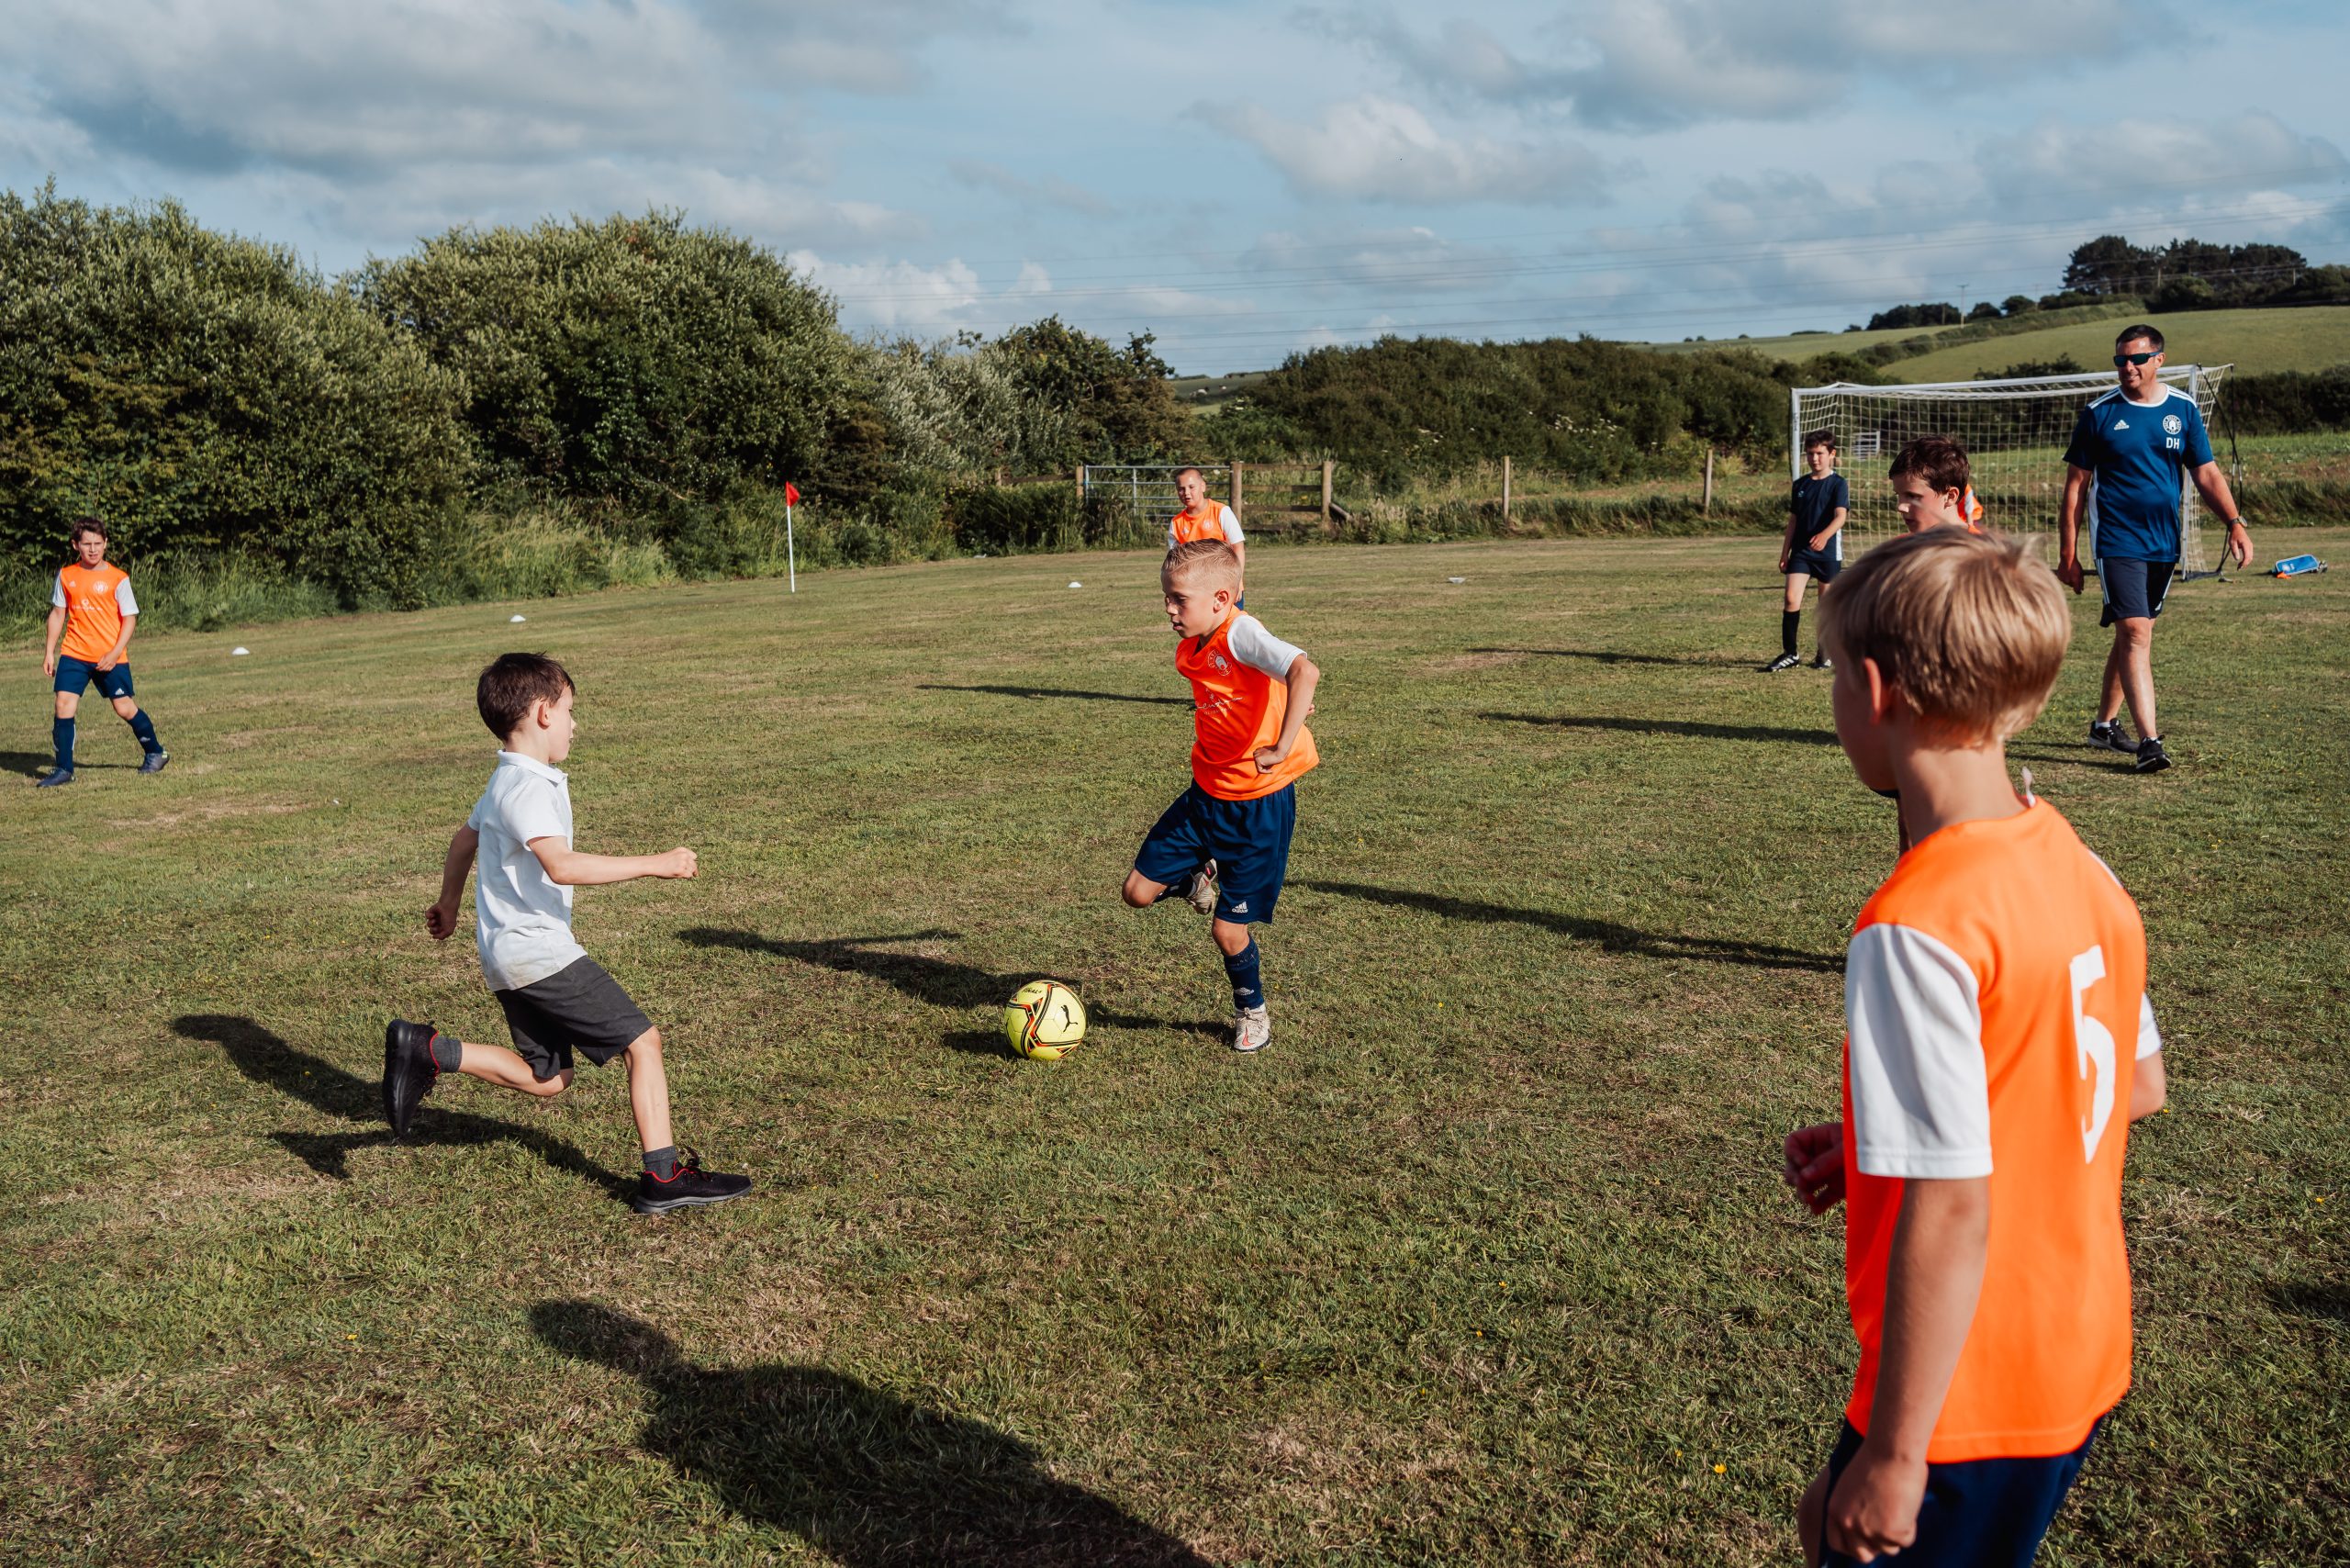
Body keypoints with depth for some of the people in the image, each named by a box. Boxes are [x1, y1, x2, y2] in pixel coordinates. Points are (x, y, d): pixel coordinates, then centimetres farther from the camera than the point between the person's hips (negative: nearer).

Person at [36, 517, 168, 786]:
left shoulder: (118, 578, -5)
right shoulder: (66, 575, 5)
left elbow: (130, 618, -4)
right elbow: (57, 614, 12)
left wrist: (115, 653, -14)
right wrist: (49, 652, 8)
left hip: (111, 657, -3)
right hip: (74, 654, 3)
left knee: (124, 708, 2)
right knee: (64, 704, -8)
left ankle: (155, 753, 25)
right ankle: (63, 769, -1)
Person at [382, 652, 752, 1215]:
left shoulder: (505, 783, 16)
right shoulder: (527, 787, -17)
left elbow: (464, 838, 31)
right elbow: (561, 865, -31)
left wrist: (448, 903, 46)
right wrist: (653, 864, -30)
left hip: (512, 956, 10)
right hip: (538, 952, -10)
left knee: (546, 1078, 16)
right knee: (643, 1042, -7)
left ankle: (428, 1051, 9)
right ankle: (664, 1177, -5)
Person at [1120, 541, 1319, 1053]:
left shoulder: (1240, 634, -22)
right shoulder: (1189, 650, 4)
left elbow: (1305, 671, -37)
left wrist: (1282, 747, -41)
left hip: (1259, 804, -7)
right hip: (1206, 794, 7)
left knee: (1228, 931, 0)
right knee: (1138, 891, 3)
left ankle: (1252, 1011, 27)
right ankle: (1202, 877, 32)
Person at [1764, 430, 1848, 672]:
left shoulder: (1838, 484, -6)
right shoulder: (1801, 484, 10)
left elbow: (1840, 515, -20)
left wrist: (1825, 535, -40)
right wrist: (1785, 552, 12)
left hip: (1828, 551, -3)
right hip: (1801, 550, 3)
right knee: (1791, 598, -11)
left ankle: (1824, 653, 21)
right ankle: (1789, 654, -7)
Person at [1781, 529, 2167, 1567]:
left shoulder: (1917, 929, -27)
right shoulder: (2078, 869, -1)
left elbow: (1951, 1211, -26)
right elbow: (2138, 1087, 11)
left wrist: (1891, 1453, -17)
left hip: (1971, 1393, -8)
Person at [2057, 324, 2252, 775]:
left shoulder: (2183, 410, 6)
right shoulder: (2099, 414, -3)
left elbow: (2206, 473, 9)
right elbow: (2075, 487, -1)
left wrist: (2234, 523, -6)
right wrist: (2067, 555, -4)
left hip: (2163, 544, 4)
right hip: (2116, 542, -4)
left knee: (2133, 634, 12)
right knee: (2135, 634, -14)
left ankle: (2105, 724, 27)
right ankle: (2150, 741, -17)